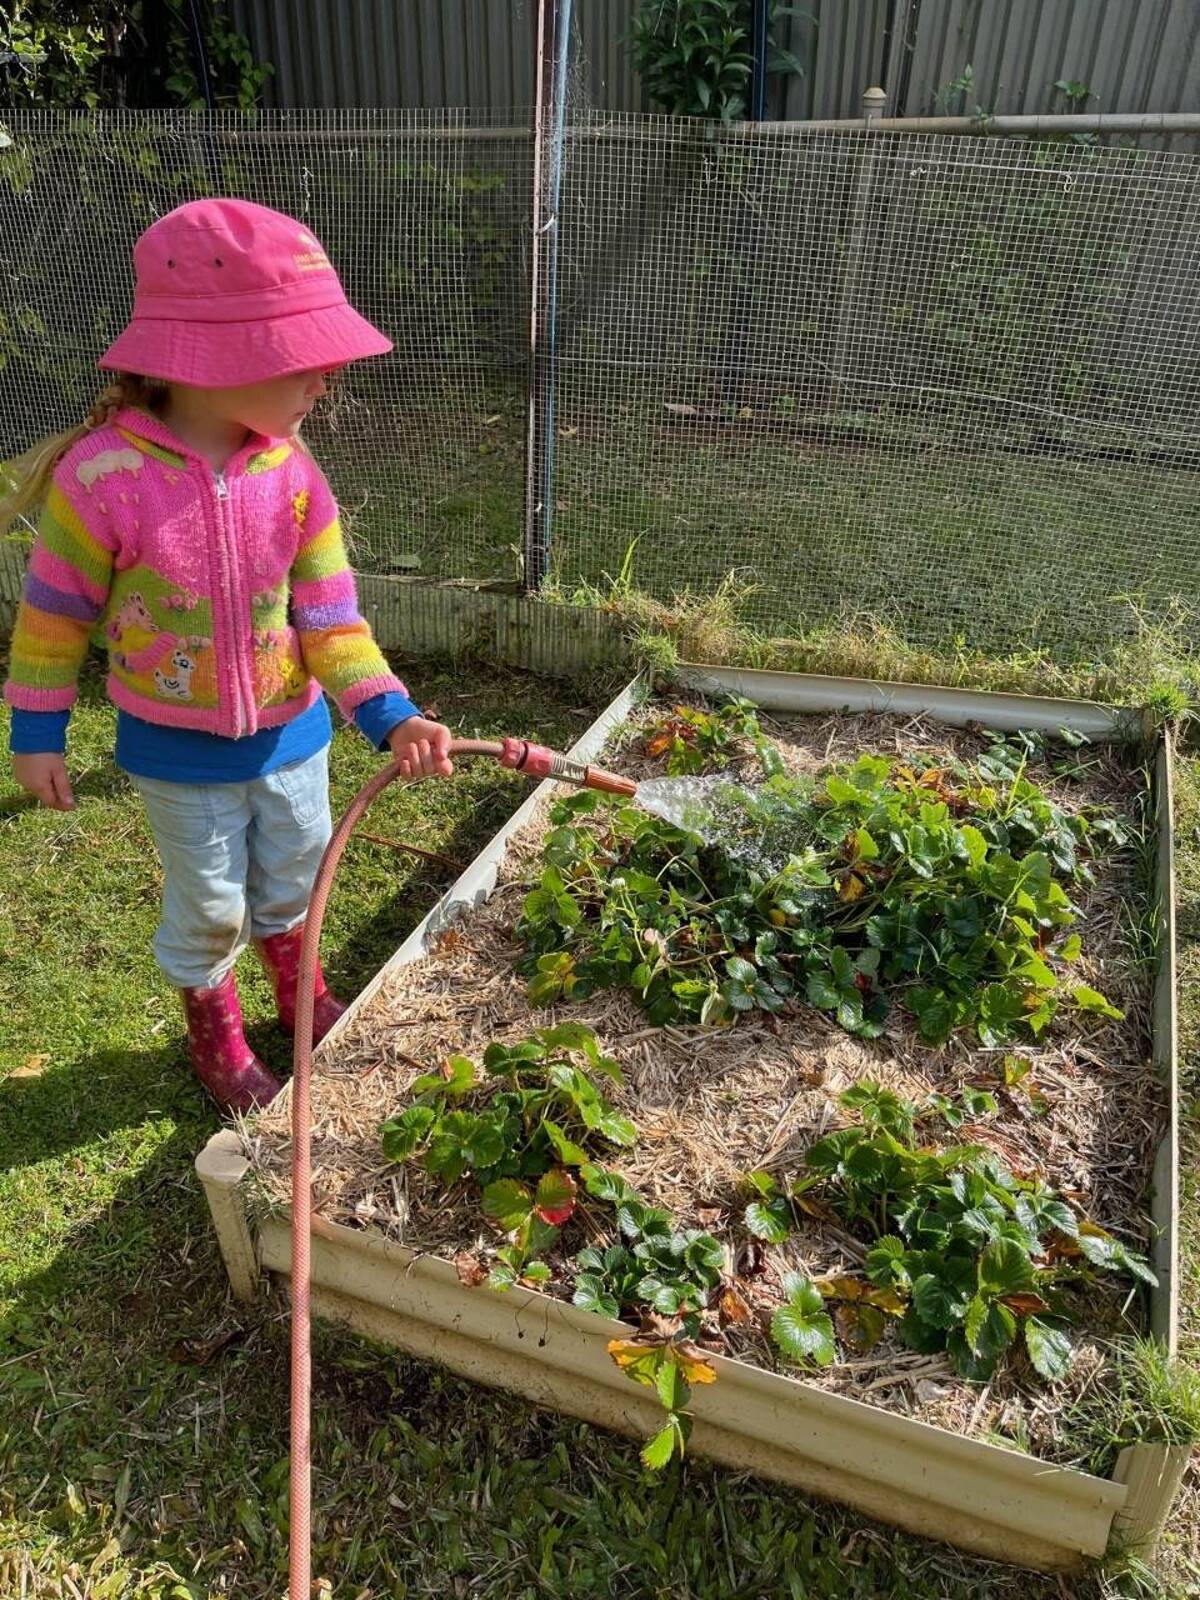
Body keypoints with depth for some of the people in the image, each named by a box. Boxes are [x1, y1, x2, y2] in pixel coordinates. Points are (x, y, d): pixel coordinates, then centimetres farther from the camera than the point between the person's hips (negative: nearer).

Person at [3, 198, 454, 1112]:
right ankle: (216, 1036, 44)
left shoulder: (293, 473, -13)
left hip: (291, 730, 3)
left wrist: (390, 715, -22)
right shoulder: (102, 475, -23)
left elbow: (330, 616, -11)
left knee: (293, 880, 22)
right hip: (179, 751, -3)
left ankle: (299, 995, 52)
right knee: (209, 908, 14)